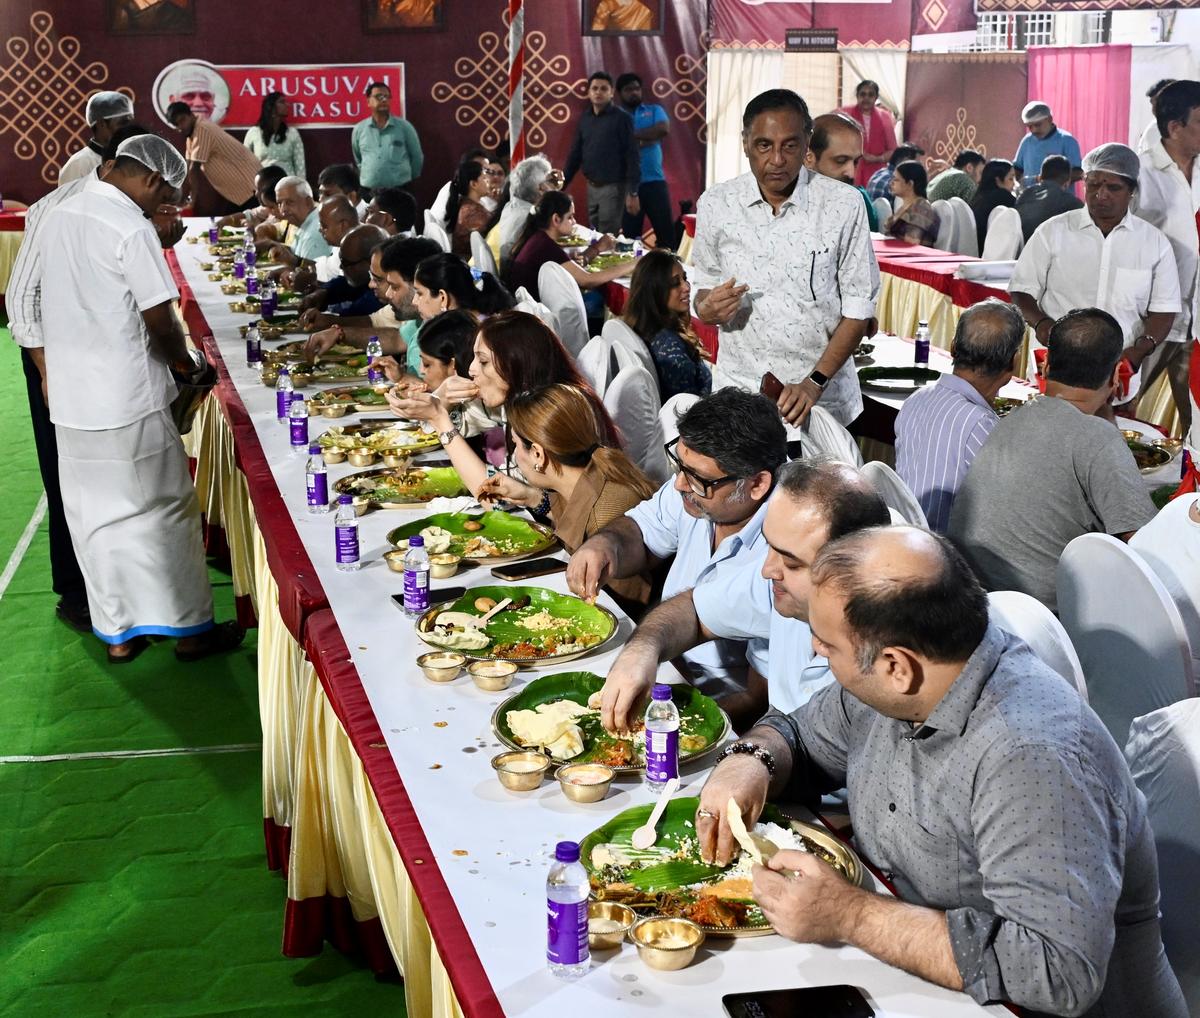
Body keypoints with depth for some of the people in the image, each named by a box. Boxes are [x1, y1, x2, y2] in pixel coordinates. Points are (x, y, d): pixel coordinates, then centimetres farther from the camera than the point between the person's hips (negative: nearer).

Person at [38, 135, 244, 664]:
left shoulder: (59, 217, 10)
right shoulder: (130, 227, -16)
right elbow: (159, 321, -15)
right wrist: (187, 362, 3)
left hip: (71, 400, 8)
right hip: (127, 402, -8)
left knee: (96, 517, 13)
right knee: (165, 512, 5)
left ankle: (118, 632, 22)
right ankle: (190, 627, 14)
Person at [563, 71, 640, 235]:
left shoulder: (621, 118, -8)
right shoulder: (584, 118, 8)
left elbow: (631, 157, -11)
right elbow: (575, 154, 13)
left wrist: (633, 193, -16)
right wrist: (561, 185, 9)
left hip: (613, 187, -6)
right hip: (591, 187, 6)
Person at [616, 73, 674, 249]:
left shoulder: (654, 110, 12)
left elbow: (664, 129, -8)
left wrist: (632, 135, -8)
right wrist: (642, 141, -13)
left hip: (655, 180, 1)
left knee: (666, 229, -1)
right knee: (630, 233, 5)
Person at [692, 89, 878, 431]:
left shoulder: (843, 205, -6)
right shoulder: (715, 204, 0)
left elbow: (858, 309, -5)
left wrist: (813, 384, -16)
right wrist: (708, 308, -15)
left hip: (823, 392, -1)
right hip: (738, 390, 1)